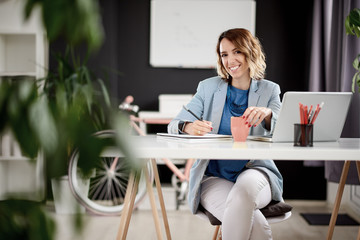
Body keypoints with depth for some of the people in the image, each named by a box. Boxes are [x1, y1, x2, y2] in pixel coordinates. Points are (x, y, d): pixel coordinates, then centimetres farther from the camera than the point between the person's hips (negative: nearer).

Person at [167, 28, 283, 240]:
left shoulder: (269, 91, 10)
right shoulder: (208, 88, 10)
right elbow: (174, 125, 0)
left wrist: (267, 114, -29)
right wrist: (188, 127, -25)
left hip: (254, 171, 1)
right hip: (213, 177, -1)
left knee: (245, 187, -36)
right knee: (252, 221, -32)